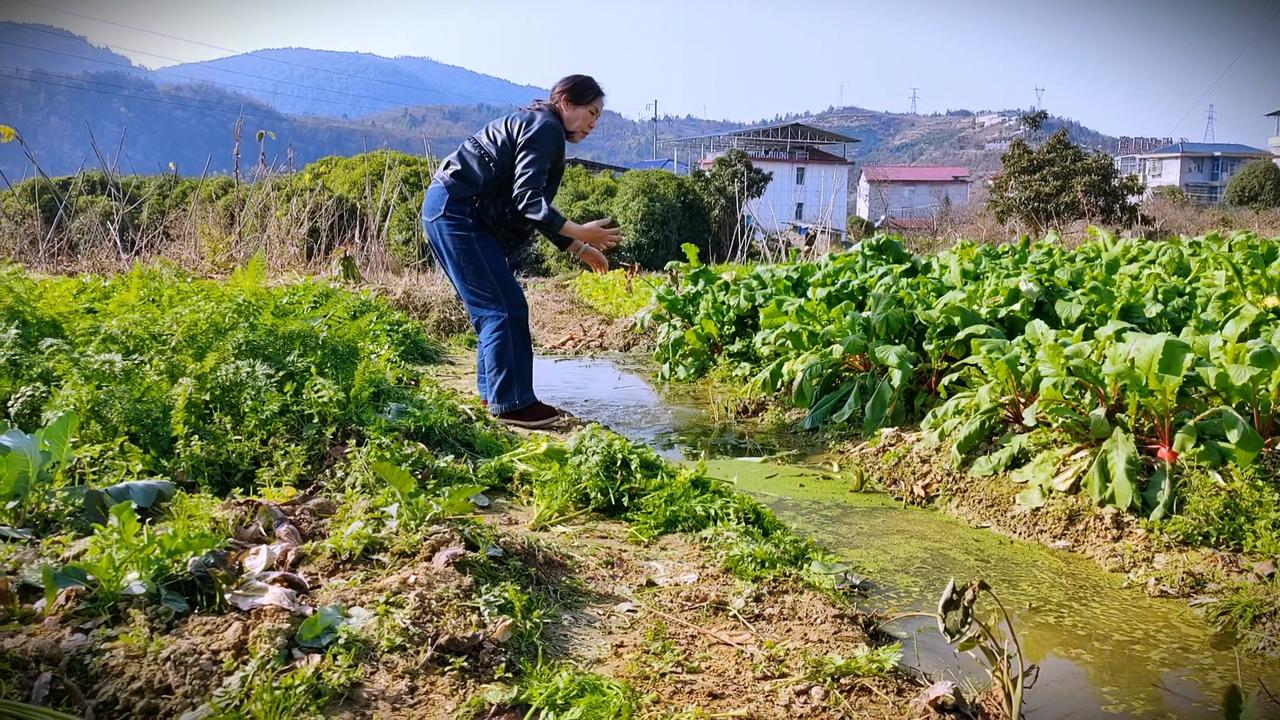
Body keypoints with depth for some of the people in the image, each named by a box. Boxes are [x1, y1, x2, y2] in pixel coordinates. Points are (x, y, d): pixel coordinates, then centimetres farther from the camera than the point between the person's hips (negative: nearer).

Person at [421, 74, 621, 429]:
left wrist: (579, 249, 17)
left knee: (493, 306, 14)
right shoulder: (545, 128, -10)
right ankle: (511, 403, -2)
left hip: (452, 211, 11)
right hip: (456, 211, -11)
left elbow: (534, 207, 20)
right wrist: (581, 233, -21)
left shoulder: (539, 129, 21)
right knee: (506, 307, -8)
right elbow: (527, 200, -21)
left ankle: (493, 391, 22)